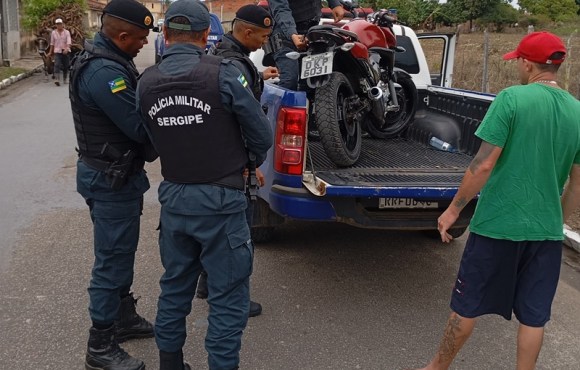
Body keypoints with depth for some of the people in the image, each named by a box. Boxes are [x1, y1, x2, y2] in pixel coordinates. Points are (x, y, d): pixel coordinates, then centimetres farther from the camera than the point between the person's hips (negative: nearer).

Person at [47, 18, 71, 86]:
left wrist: (66, 49, -30)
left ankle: (65, 79, 24)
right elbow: (52, 43, 12)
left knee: (66, 66, 6)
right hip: (57, 51, 0)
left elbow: (69, 42, -12)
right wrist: (50, 52, 12)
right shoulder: (53, 32, 6)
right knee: (57, 65, -16)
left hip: (66, 51, 0)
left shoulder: (67, 32, 0)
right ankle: (56, 79, -25)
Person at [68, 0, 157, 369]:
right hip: (111, 181, -11)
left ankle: (124, 317, 40)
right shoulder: (104, 72, -25)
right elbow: (141, 127, -26)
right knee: (112, 259, 0)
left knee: (122, 253, 22)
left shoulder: (112, 61, 8)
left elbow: (136, 109, 9)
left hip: (117, 174, 11)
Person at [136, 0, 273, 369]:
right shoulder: (223, 73, -14)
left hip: (173, 197, 6)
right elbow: (262, 135, -8)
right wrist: (250, 163, 12)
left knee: (175, 288, 21)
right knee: (229, 298, 7)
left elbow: (154, 139, 3)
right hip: (220, 200, -5)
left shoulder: (146, 82, 0)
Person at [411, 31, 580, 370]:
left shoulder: (512, 98, -13)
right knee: (534, 316, 15)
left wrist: (453, 209, -6)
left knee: (467, 307, 12)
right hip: (546, 231, 4)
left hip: (497, 224, -4)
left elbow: (484, 165, -16)